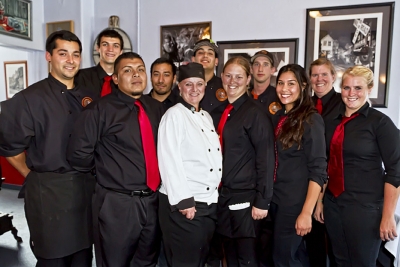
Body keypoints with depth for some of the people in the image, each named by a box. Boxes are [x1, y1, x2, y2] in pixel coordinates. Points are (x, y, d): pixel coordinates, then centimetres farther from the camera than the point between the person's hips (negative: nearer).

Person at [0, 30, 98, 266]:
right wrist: (35, 176, -1)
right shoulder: (30, 98, -8)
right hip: (49, 191, -4)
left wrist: (89, 173, 5)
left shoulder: (90, 97, 7)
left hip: (87, 187, 5)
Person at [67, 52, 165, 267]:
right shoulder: (101, 109, -11)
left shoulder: (156, 108, 6)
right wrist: (105, 169, -1)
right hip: (117, 204, -5)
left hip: (153, 201, 5)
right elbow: (78, 154, -14)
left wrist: (159, 179, 7)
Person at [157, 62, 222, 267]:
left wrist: (214, 196, 10)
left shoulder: (206, 116, 13)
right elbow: (169, 160, -17)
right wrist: (183, 200, -20)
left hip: (209, 202, 7)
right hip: (184, 203, -7)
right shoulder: (174, 114, -10)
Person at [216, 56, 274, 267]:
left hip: (245, 197, -6)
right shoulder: (220, 111, 8)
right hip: (223, 195, 6)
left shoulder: (255, 114, -11)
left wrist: (262, 201, -15)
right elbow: (218, 153, 10)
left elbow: (266, 160, -13)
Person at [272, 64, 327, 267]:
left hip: (296, 202, -6)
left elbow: (318, 170, -16)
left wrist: (306, 212, -20)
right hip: (276, 198, 6)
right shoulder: (279, 117, 7)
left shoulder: (311, 120, -13)